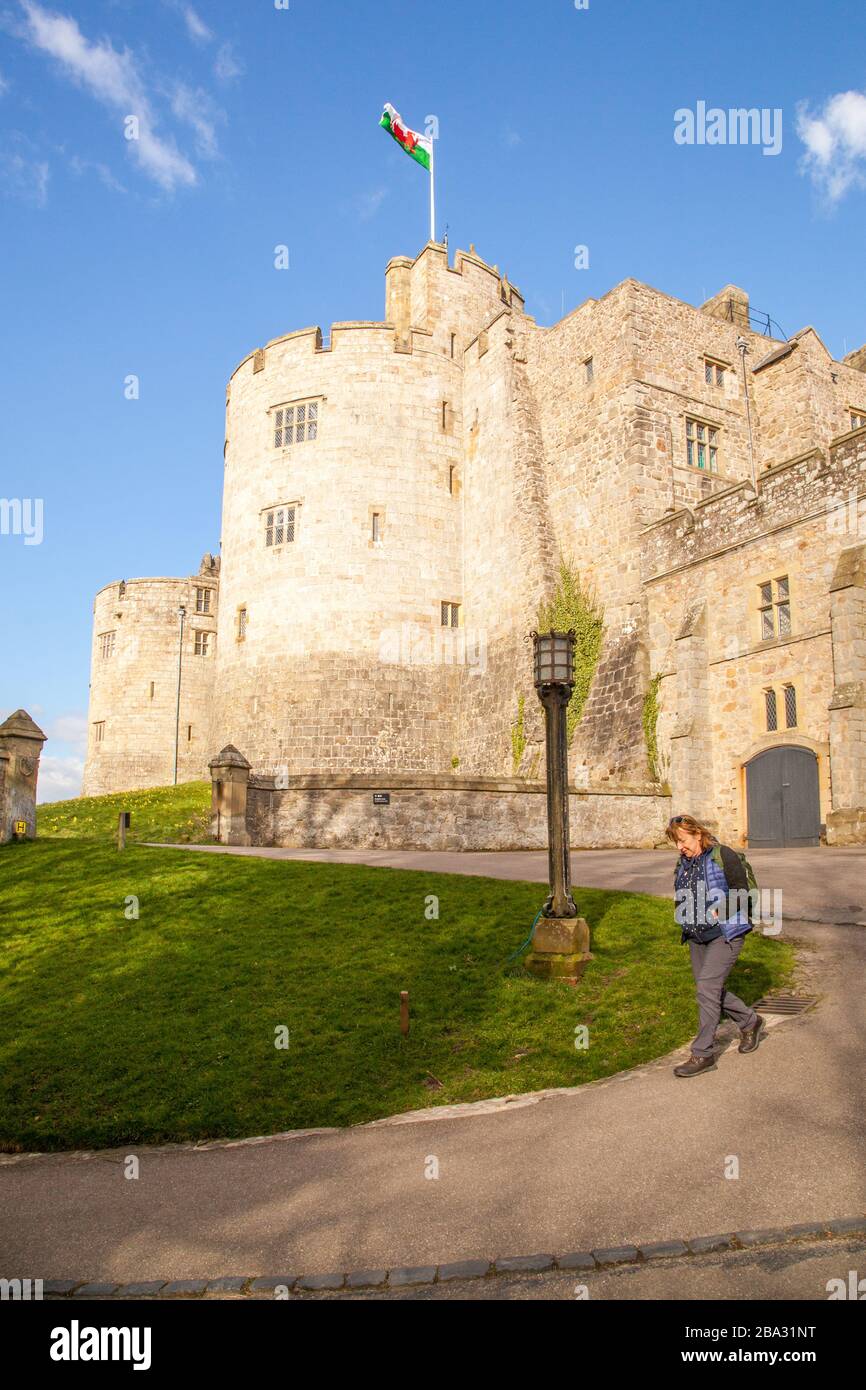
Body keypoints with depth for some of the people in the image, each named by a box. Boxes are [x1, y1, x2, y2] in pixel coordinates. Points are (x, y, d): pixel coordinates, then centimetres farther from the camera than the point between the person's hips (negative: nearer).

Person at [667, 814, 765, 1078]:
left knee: (707, 987, -13)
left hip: (725, 934, -7)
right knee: (711, 990, 12)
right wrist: (686, 918, 5)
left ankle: (703, 1054, -5)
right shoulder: (683, 862, 9)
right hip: (697, 936, 8)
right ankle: (750, 1022, 36)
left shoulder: (723, 856, -12)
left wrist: (717, 912, -21)